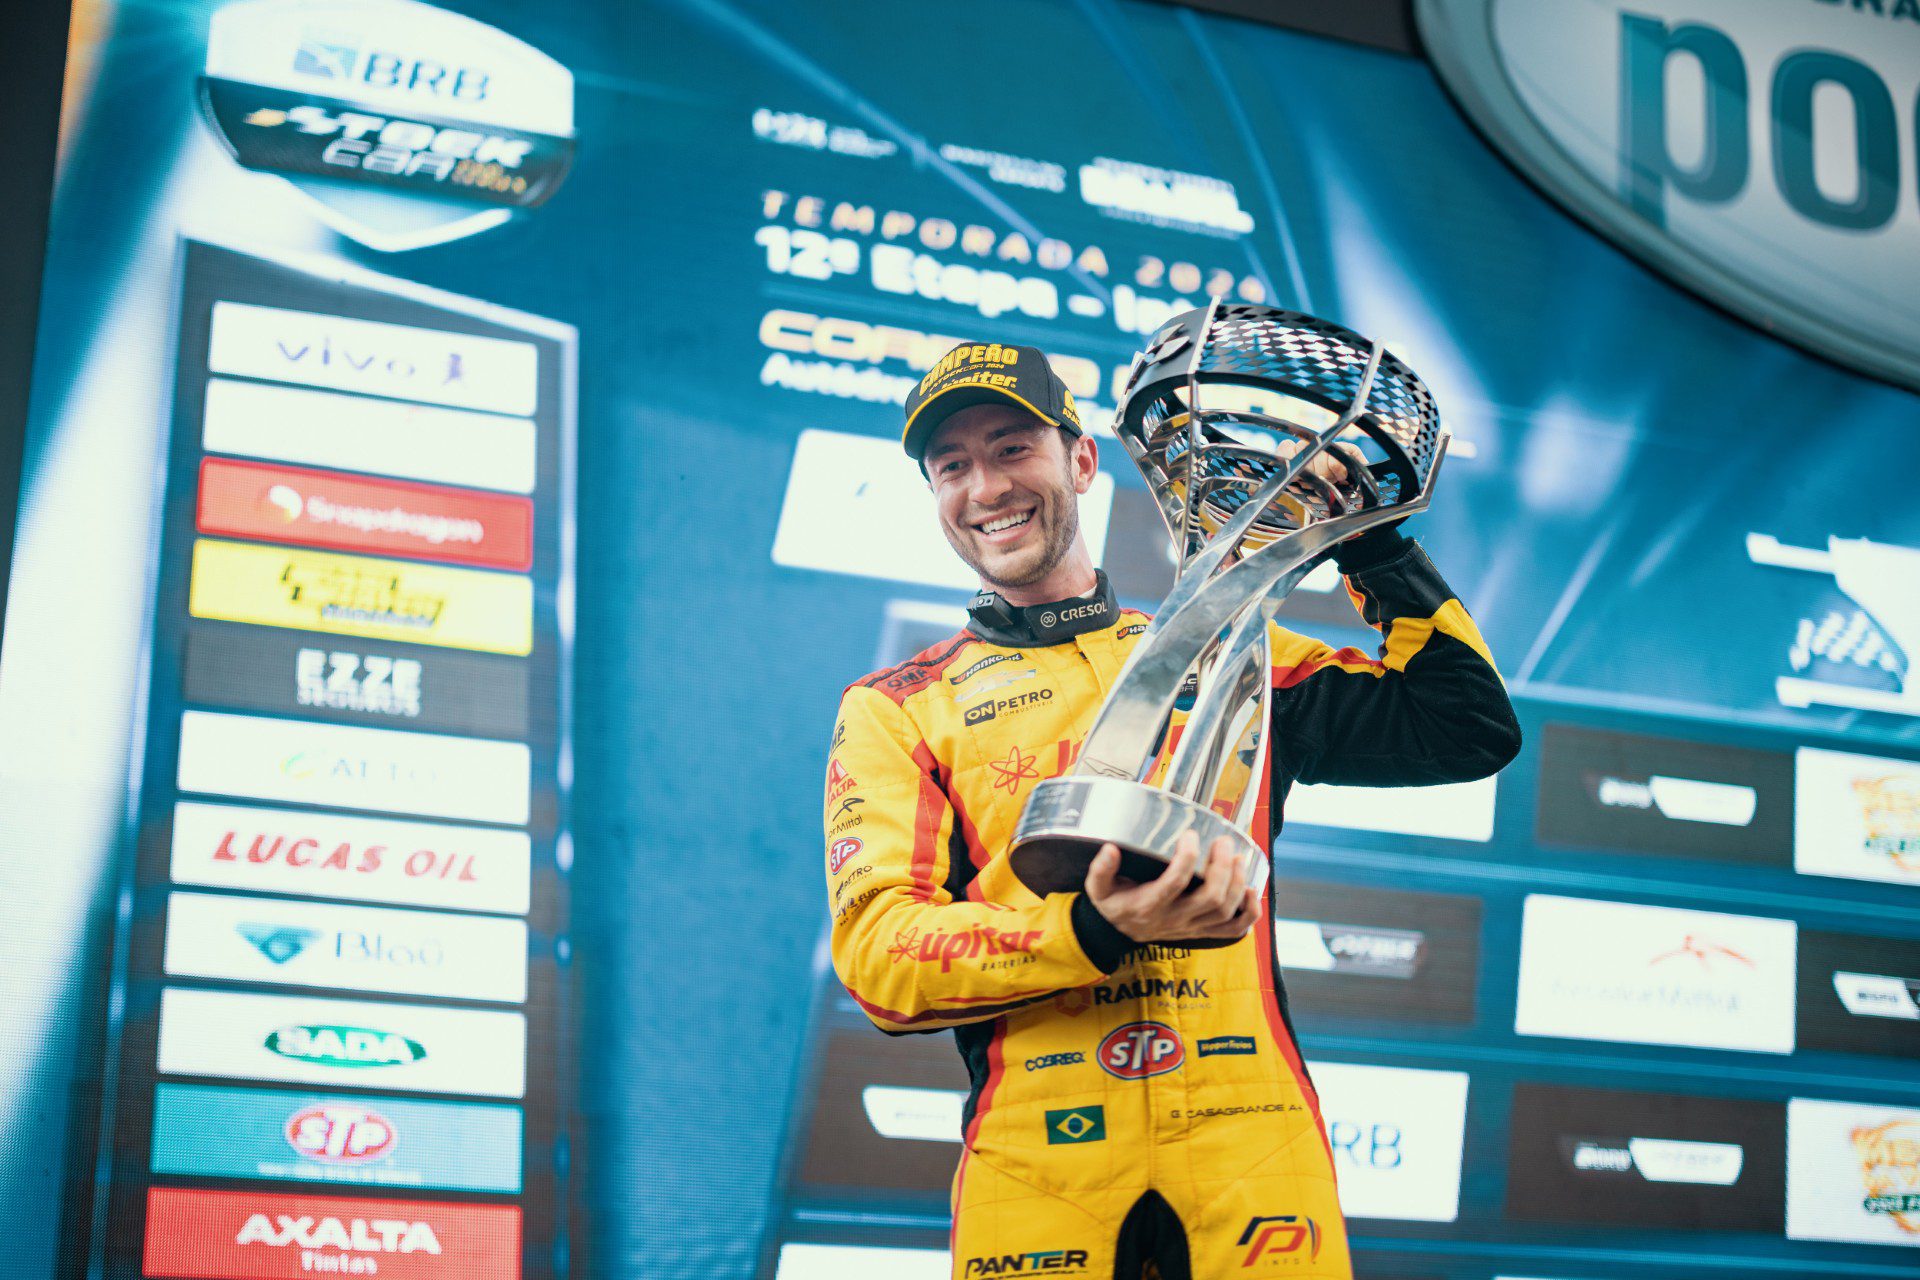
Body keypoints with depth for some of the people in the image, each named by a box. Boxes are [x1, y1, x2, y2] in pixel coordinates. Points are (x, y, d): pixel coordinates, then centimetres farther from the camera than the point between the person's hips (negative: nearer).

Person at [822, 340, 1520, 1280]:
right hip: (1035, 1164, -1)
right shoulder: (894, 711, 13)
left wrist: (1370, 548, 12)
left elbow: (1469, 728, 19)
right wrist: (1098, 934, -17)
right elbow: (877, 954, -2)